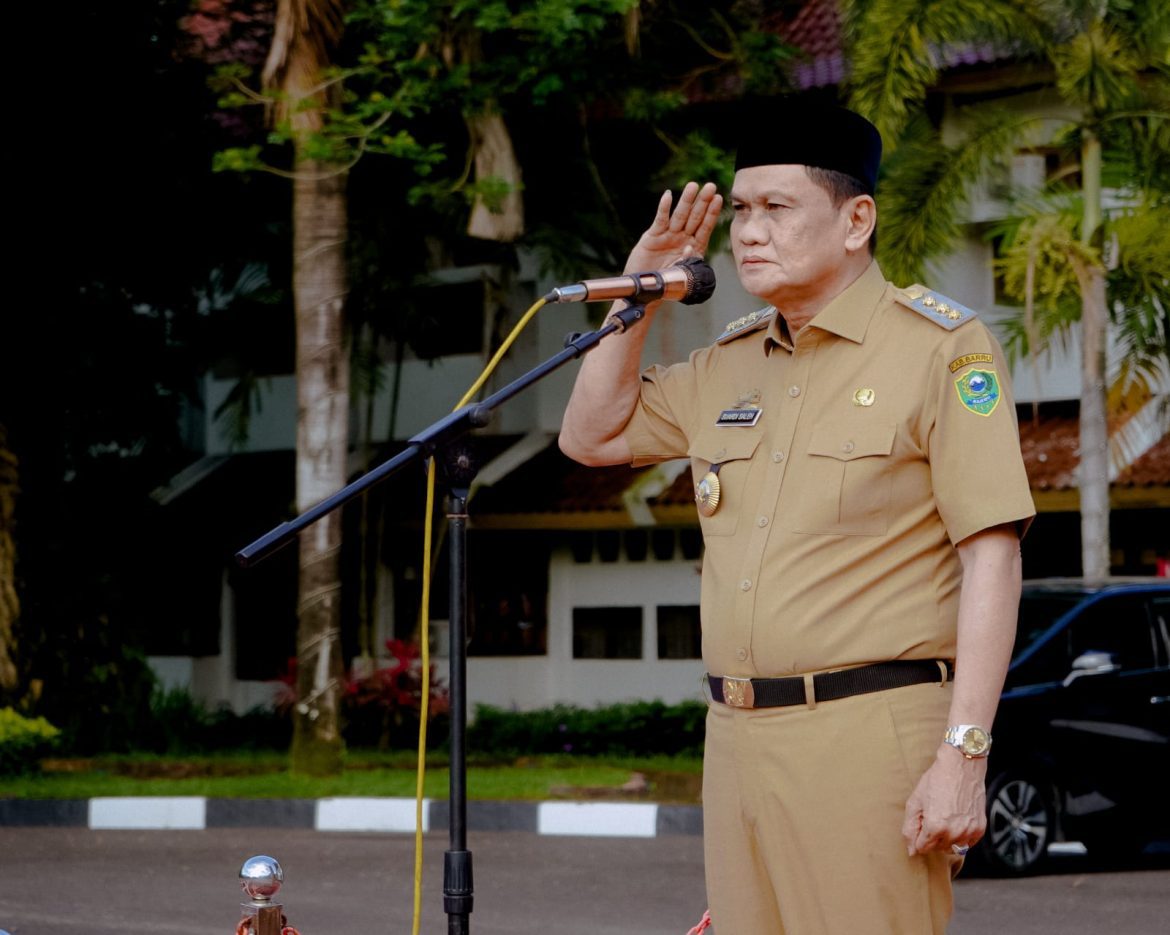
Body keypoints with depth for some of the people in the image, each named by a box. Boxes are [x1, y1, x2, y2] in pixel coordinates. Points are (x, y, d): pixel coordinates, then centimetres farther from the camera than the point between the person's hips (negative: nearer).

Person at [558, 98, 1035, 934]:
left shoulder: (941, 347, -4)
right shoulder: (729, 362, 16)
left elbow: (992, 558, -10)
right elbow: (591, 437, 27)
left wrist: (963, 757, -17)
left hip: (869, 737, -7)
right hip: (737, 737, 7)